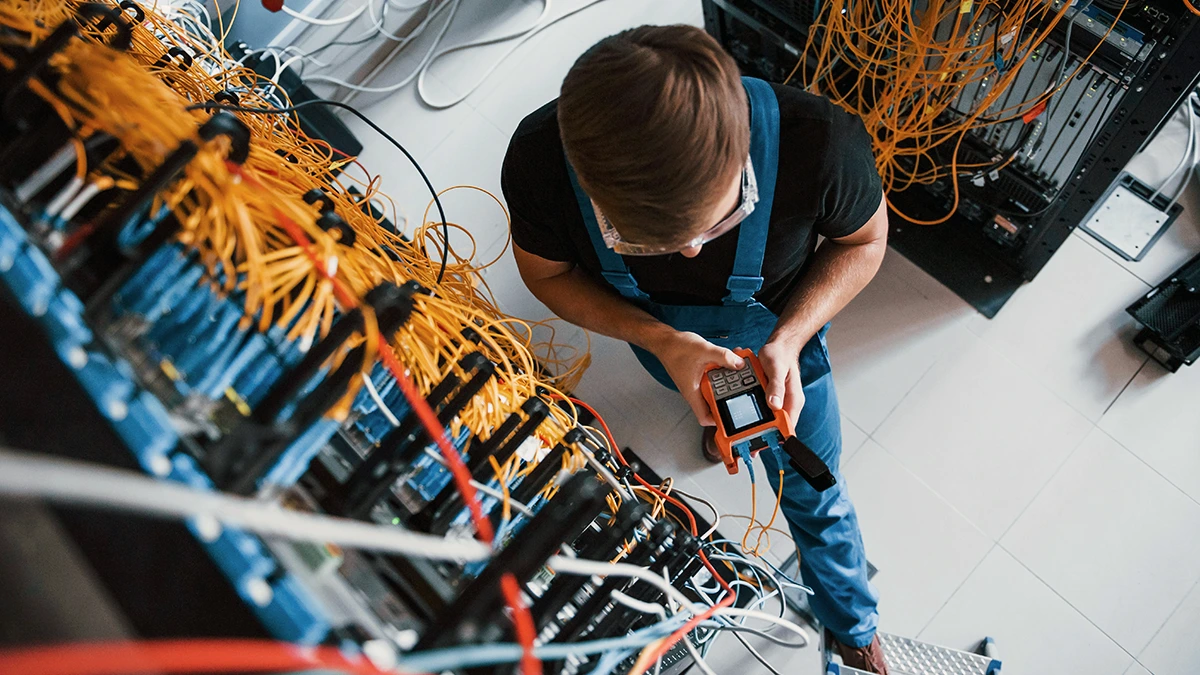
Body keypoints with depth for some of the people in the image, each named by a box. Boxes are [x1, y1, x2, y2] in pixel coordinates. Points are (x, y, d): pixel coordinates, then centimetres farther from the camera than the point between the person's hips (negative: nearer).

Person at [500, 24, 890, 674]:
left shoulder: (820, 144, -43)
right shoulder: (538, 162, -40)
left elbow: (863, 239, -19)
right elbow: (546, 272, -18)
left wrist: (788, 341, -34)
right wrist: (659, 340, -34)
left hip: (779, 336, -1)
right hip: (659, 335, 1)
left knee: (811, 492, 21)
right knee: (707, 402, 37)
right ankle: (718, 415, 77)